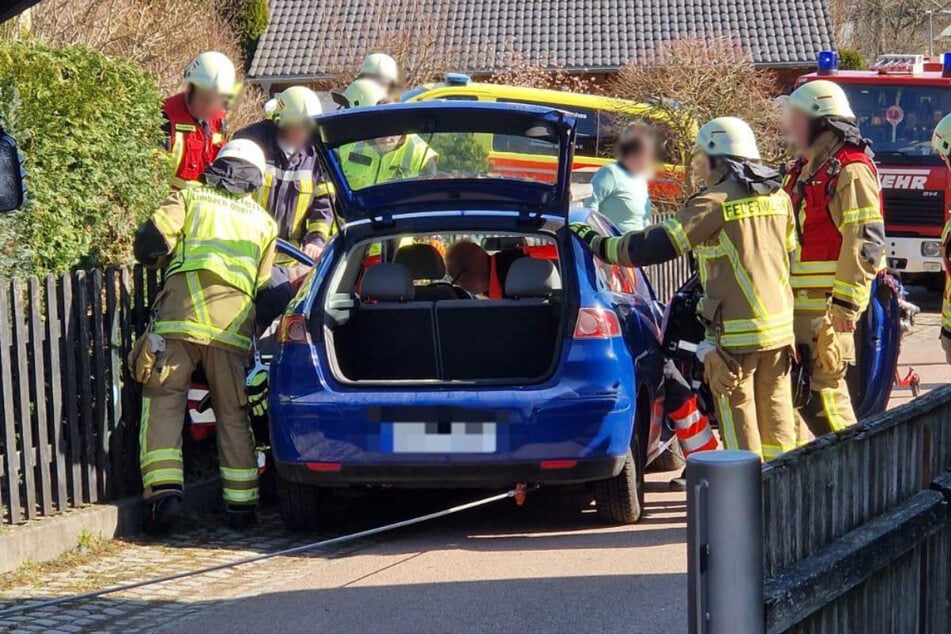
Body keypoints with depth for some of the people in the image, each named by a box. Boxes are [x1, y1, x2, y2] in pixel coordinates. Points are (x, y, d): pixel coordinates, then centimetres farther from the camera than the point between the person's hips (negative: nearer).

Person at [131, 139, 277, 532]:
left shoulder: (190, 198, 15)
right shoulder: (264, 223, 24)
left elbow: (149, 242, 2)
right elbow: (264, 286, 22)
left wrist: (162, 260, 24)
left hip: (181, 316, -2)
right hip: (234, 324, 2)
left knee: (163, 403, 2)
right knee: (233, 415, 12)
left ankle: (165, 489, -13)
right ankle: (241, 504, 12)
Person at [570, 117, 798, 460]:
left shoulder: (716, 201, -10)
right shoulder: (778, 197, 10)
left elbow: (655, 246, -13)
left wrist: (596, 243, -3)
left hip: (735, 331, -7)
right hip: (779, 326, 7)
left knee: (738, 420, 0)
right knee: (776, 419, 13)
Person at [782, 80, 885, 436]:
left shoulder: (850, 170, -11)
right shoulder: (805, 169, 19)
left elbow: (865, 242, -19)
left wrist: (845, 304, -23)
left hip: (828, 305, -10)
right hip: (798, 305, 10)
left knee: (823, 390, -11)